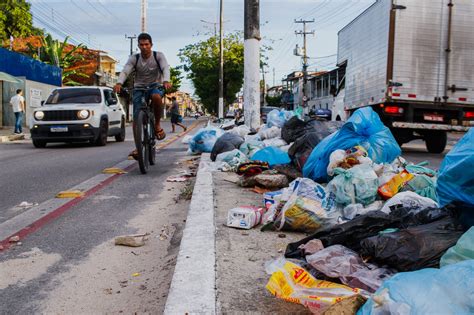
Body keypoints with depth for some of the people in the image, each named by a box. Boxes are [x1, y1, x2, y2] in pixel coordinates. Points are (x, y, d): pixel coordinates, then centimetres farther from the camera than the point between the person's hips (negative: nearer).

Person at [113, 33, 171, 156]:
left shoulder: (158, 56, -7)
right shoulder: (134, 58, -4)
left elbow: (165, 68, -23)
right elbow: (125, 71, -17)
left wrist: (166, 81, -45)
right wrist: (119, 83, -39)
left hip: (155, 86, -2)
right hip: (139, 88, 2)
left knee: (156, 97, -39)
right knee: (137, 117, -11)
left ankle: (157, 124, -16)